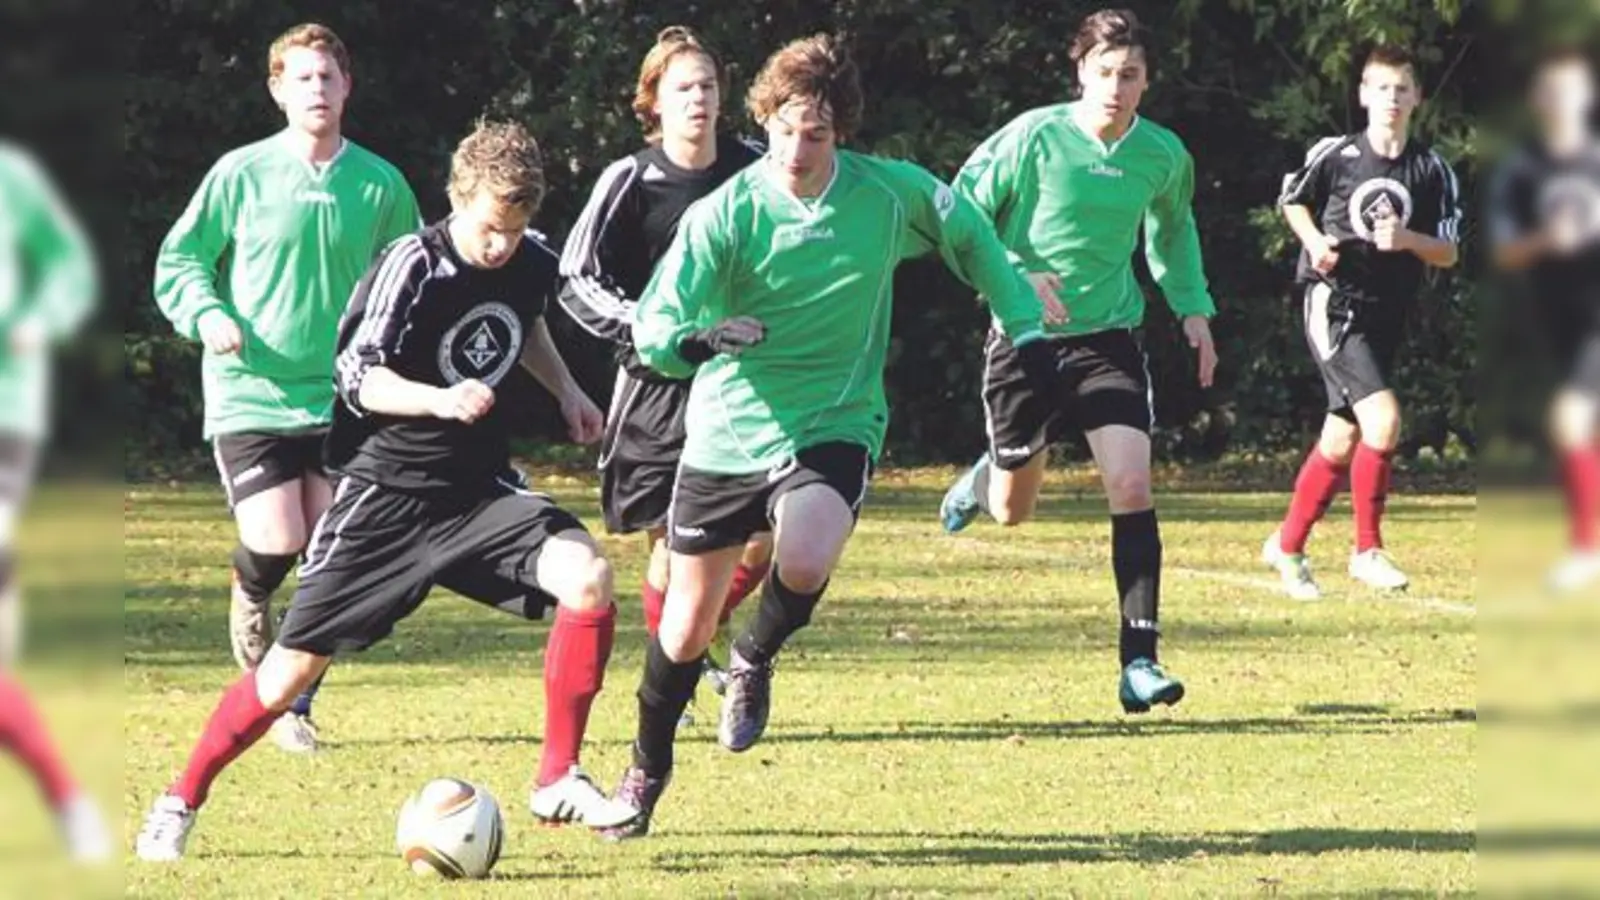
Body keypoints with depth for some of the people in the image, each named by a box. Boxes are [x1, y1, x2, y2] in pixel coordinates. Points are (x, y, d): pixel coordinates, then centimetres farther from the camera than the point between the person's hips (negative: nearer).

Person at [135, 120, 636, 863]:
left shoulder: (533, 265, 0)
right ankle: (180, 803, 16)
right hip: (384, 492, -4)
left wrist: (565, 390, 15)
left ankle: (558, 781, -9)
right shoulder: (413, 265, -18)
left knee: (587, 575, -20)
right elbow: (360, 378, -23)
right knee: (293, 667, -3)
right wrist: (441, 400, -38)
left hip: (479, 489, 4)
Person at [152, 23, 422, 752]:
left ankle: (297, 707, 14)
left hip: (341, 401, 2)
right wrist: (208, 315, -14)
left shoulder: (380, 185, 0)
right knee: (278, 544, -15)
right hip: (250, 397, -2)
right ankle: (249, 597, 22)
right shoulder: (241, 175, -5)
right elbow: (179, 260, 4)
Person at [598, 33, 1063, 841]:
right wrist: (694, 340, -42)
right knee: (684, 631, 6)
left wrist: (1026, 328, 6)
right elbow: (653, 327, -19)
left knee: (804, 562, -31)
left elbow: (970, 238, 11)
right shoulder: (723, 214, -14)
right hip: (727, 434, 0)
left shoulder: (890, 193, -9)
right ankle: (646, 774, 33)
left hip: (834, 428, 0)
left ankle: (754, 661, 4)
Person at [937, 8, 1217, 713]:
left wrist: (1193, 309, 10)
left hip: (1109, 338, 2)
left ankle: (1139, 660, -15)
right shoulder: (1035, 137, -14)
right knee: (1011, 512, 11)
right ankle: (986, 477, 51)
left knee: (1131, 486, -18)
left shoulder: (1163, 154, -3)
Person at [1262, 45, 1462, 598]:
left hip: (1385, 318, 5)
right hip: (1333, 303, -5)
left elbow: (1447, 255, 3)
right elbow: (1293, 201, 12)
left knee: (1342, 439, 11)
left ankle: (1287, 546, 28)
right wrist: (1315, 241, -6)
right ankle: (1367, 550, -9)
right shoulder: (1335, 155, -5)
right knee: (1383, 420, -21)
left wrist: (1407, 239, -16)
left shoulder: (1432, 171, 1)